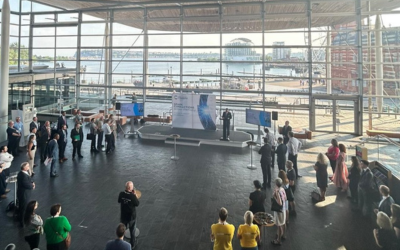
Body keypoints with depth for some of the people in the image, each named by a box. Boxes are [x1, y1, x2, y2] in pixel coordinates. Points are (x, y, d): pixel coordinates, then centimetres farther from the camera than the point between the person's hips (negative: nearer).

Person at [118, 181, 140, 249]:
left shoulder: (121, 194, -17)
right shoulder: (133, 196, -28)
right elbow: (137, 204, -12)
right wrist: (135, 195, -10)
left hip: (123, 216, 3)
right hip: (131, 216, -3)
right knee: (132, 231, 20)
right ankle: (133, 244, 37)